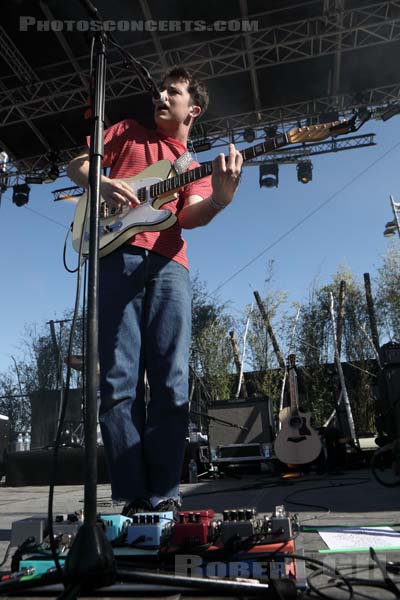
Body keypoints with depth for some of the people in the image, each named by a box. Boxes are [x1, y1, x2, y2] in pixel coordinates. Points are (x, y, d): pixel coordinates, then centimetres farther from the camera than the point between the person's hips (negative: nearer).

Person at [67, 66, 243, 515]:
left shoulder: (195, 168, 25)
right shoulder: (128, 132, 26)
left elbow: (190, 216, 5)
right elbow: (77, 165, 19)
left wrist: (220, 198, -17)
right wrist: (102, 184, -4)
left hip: (169, 264, 2)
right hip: (118, 256, -1)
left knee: (172, 385, -7)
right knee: (120, 384, -9)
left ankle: (163, 498, 0)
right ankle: (133, 498, -3)